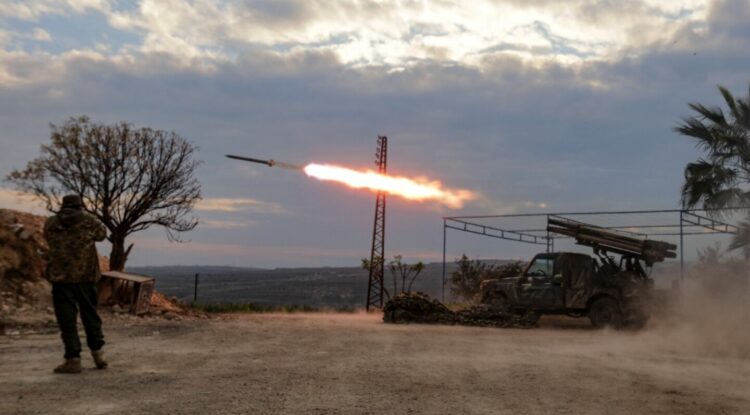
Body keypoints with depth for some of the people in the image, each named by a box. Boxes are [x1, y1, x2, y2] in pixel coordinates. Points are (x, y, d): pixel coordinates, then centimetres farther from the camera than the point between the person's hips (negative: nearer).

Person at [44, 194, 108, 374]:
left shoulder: (50, 223, 5)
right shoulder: (88, 220, 1)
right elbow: (102, 234, 18)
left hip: (60, 275, 0)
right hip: (85, 274, 0)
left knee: (67, 318, 2)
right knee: (90, 313, 15)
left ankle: (73, 359, -1)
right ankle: (97, 352, 17)